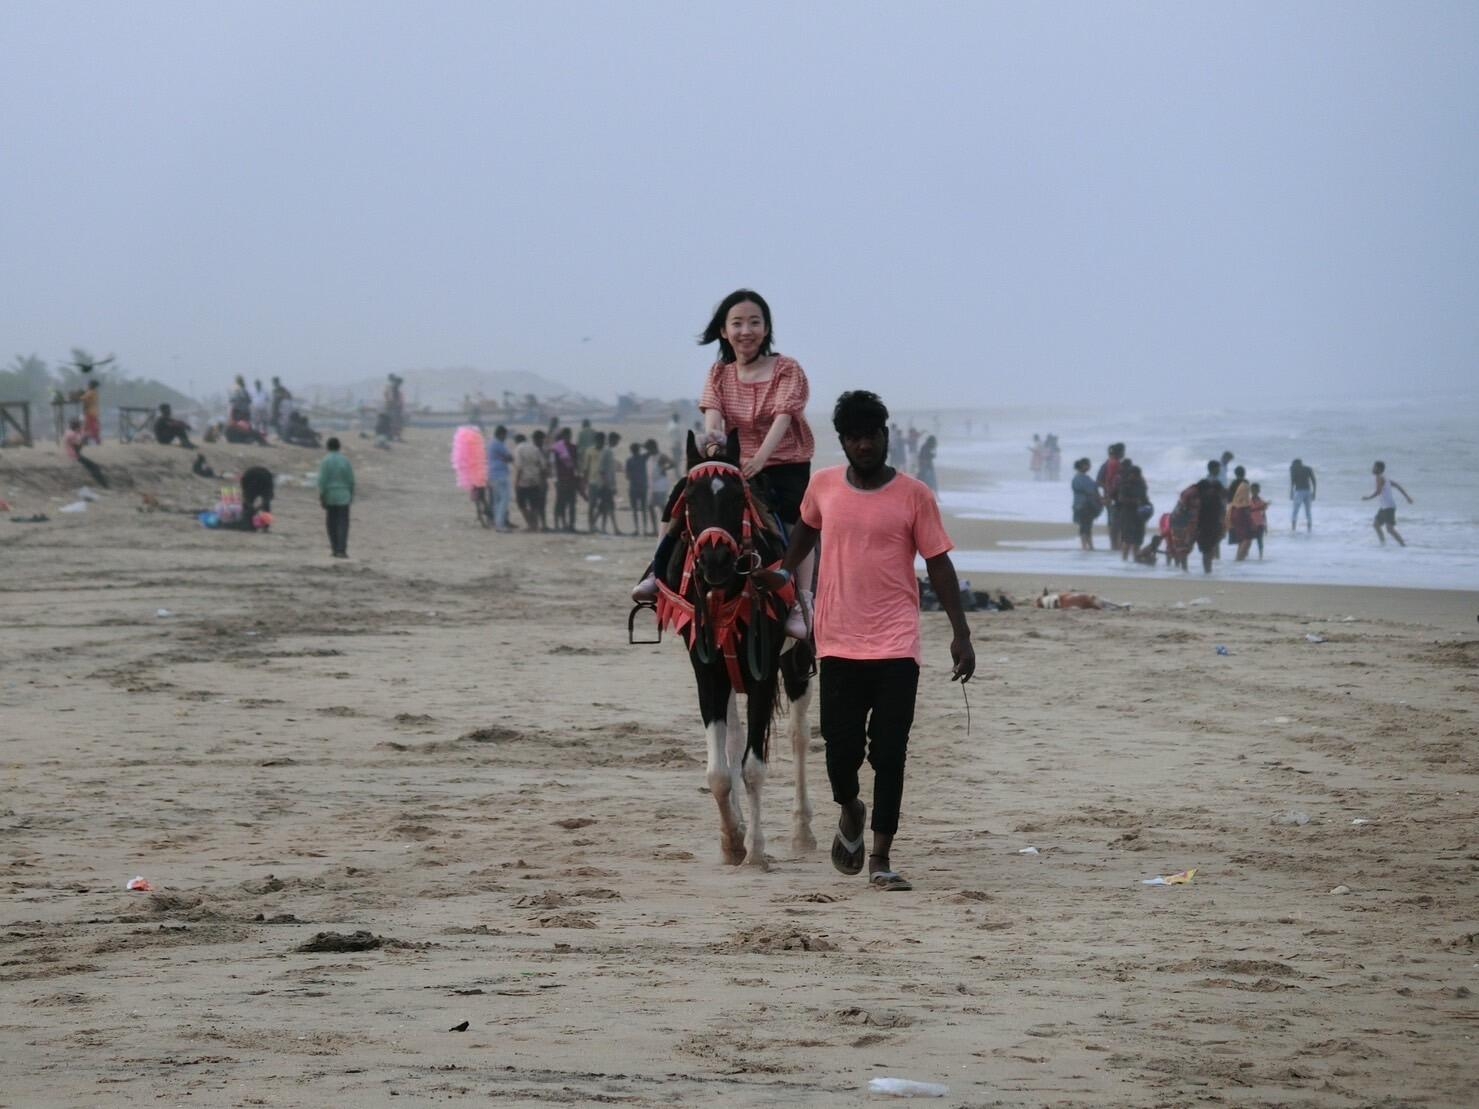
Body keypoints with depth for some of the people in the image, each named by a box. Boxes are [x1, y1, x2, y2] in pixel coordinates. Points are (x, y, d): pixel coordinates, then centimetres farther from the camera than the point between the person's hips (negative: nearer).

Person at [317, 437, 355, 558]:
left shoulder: (325, 461, -6)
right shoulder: (345, 461, 0)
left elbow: (322, 480, -10)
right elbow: (351, 480, 3)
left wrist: (321, 497, -5)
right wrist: (351, 496, 13)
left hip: (330, 497, 0)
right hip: (343, 497, 0)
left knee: (332, 524, 12)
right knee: (343, 524, -3)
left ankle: (335, 549, 17)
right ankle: (341, 550, -15)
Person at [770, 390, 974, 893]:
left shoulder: (913, 495, -2)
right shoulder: (823, 486, 4)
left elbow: (938, 564, 0)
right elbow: (805, 529, 26)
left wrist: (961, 632, -5)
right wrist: (783, 572, 16)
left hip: (896, 646, -2)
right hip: (839, 644, 2)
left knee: (889, 755, -5)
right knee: (841, 748, 1)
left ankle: (881, 859, 1)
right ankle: (849, 811, 34)